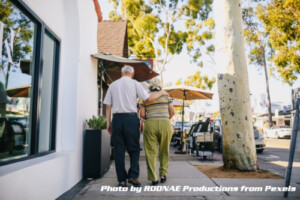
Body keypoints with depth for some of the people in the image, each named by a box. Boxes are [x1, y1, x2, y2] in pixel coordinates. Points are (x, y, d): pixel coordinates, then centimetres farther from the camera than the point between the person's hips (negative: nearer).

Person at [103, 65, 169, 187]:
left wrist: (109, 123, 13)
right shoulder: (135, 83, 3)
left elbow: (108, 106, 9)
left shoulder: (113, 85, 14)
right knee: (134, 149, 9)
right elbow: (148, 98, -4)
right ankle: (133, 176, -2)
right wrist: (161, 93, 12)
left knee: (119, 150, 6)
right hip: (131, 118, -3)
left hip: (117, 118, 3)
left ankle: (122, 180, 9)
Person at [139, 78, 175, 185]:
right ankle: (163, 174, 17)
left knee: (151, 152, 2)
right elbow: (172, 112, 4)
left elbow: (142, 114, 3)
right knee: (164, 151, 16)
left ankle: (153, 178, -2)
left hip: (150, 125, 0)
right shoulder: (166, 96, 9)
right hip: (165, 125, 1)